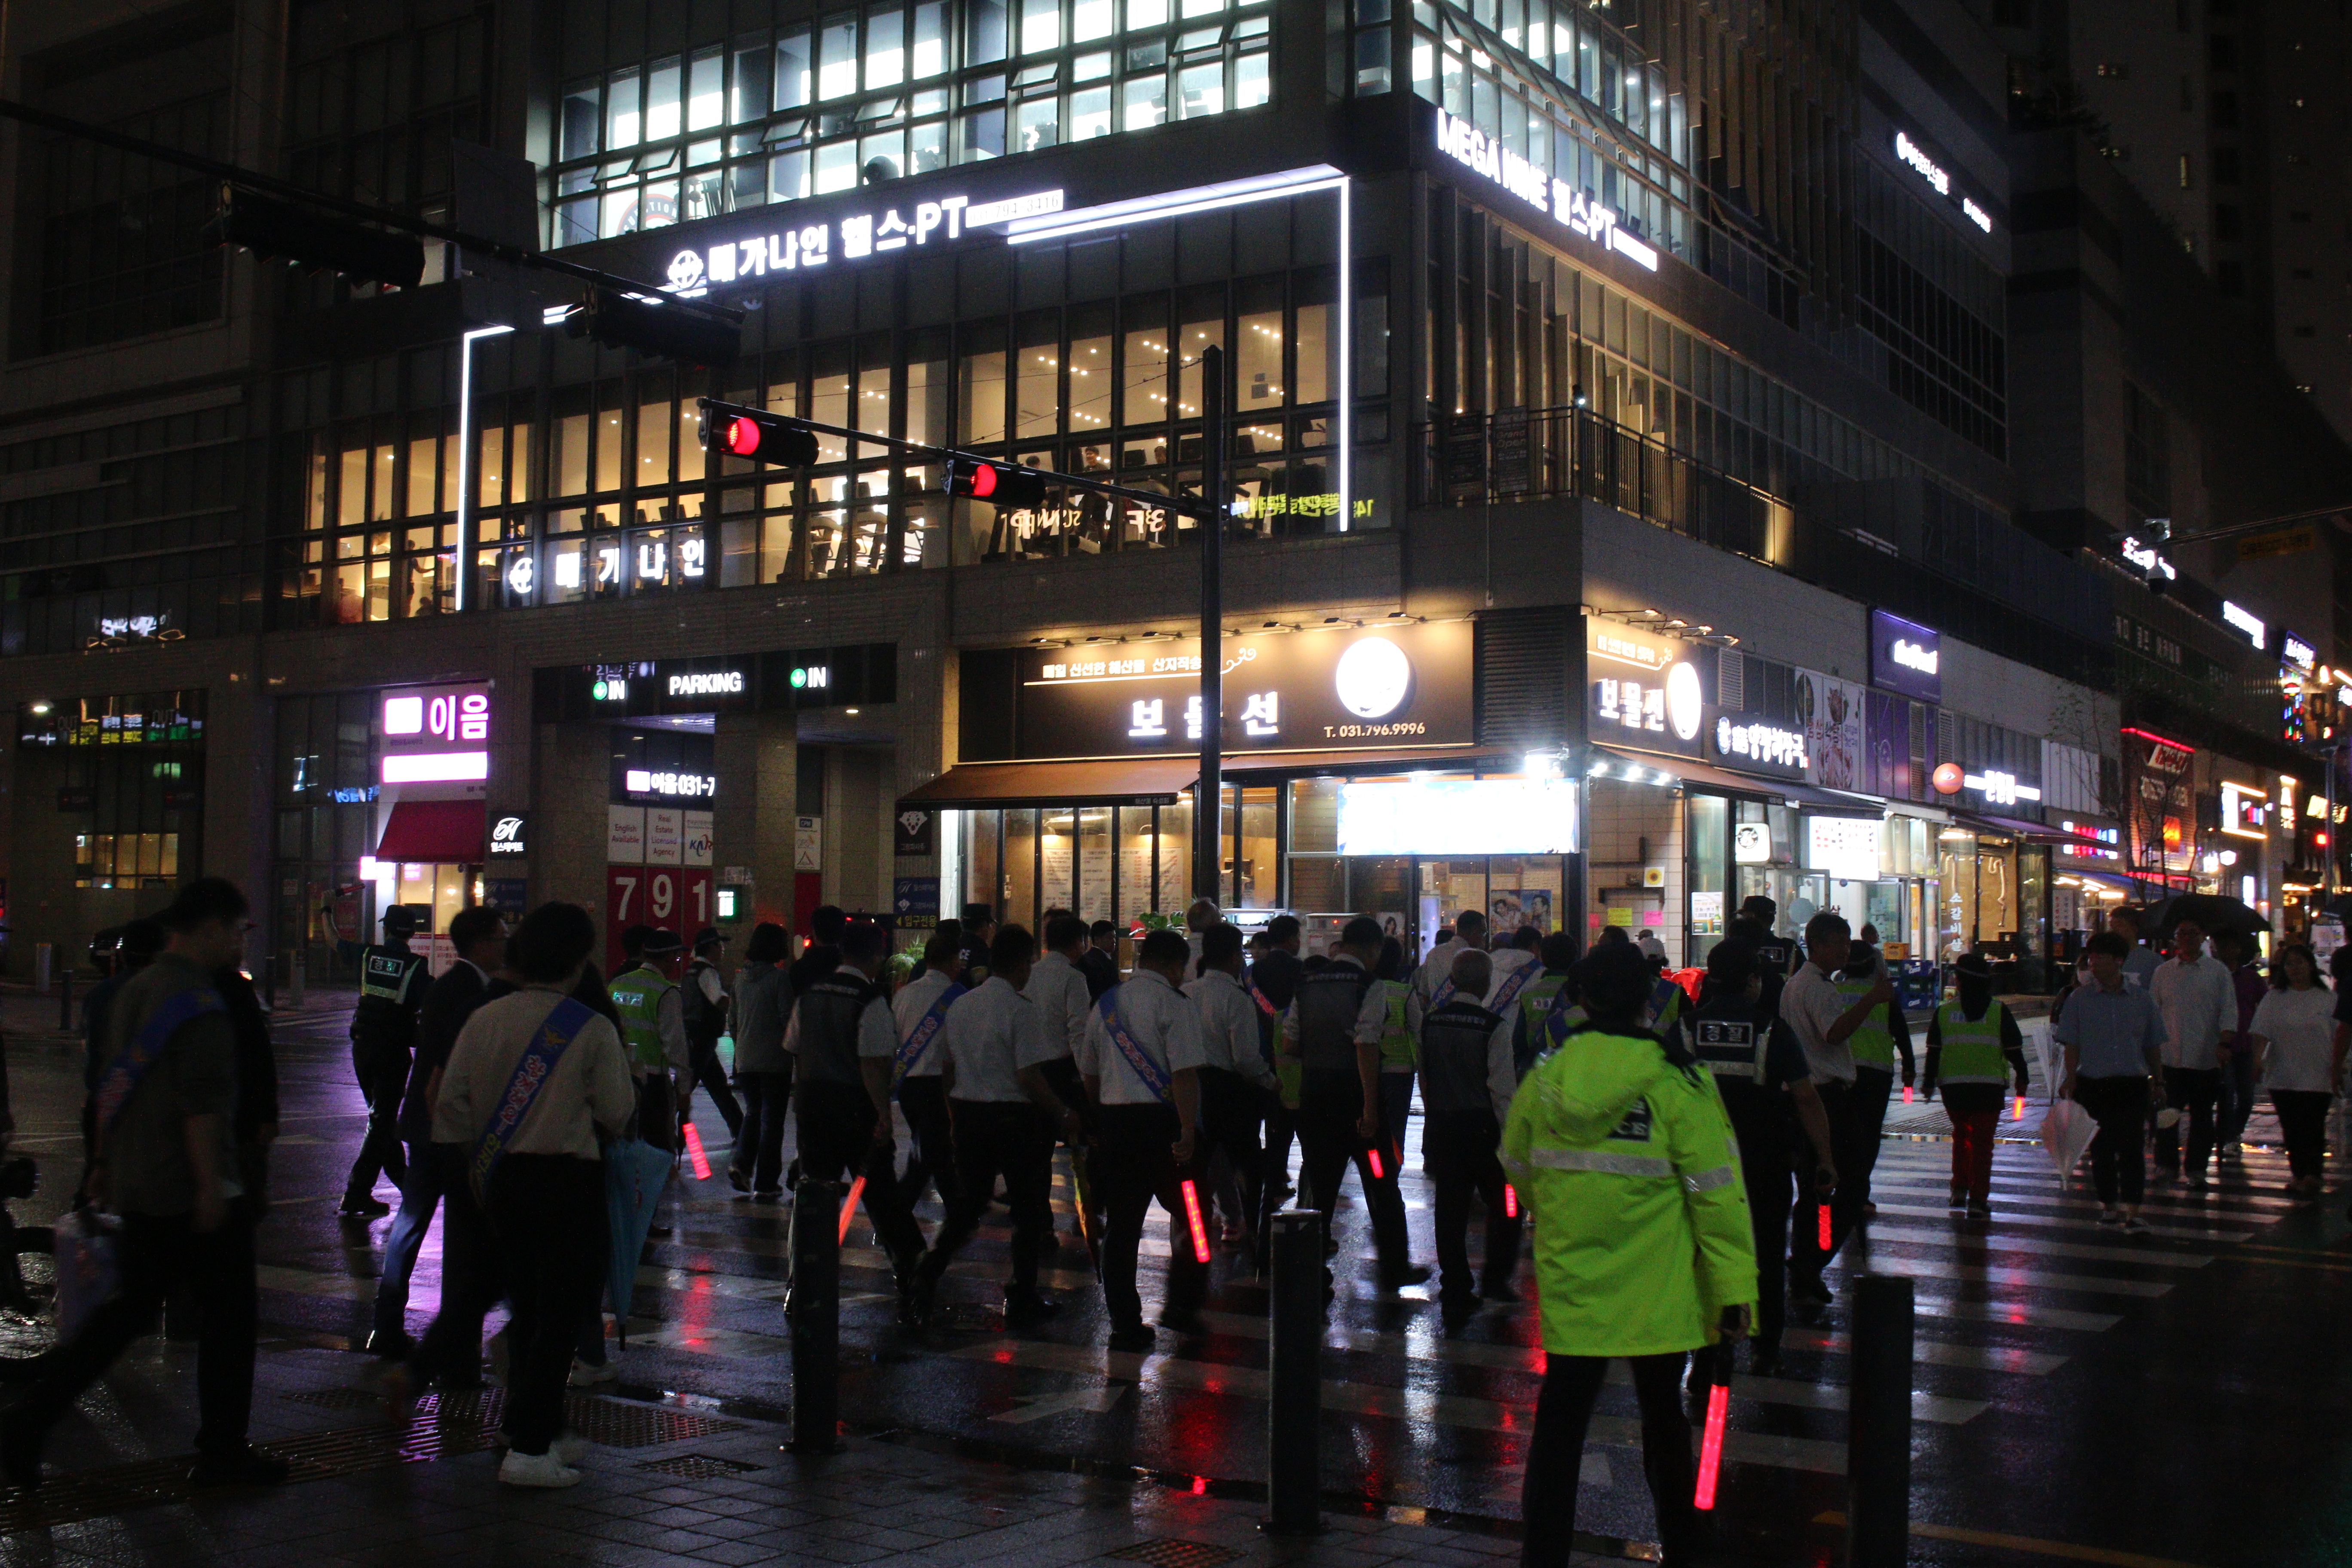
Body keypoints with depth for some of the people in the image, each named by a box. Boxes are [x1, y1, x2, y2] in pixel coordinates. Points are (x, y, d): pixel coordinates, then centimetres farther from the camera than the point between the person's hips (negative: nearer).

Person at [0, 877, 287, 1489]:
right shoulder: (198, 1004, -17)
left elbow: (113, 1086, 19)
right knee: (229, 1313, 4)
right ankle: (222, 1454, 11)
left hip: (136, 1185, 9)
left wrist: (106, 1161, 25)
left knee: (129, 1308, 17)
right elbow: (201, 1106, -23)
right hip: (190, 1191, -9)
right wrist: (211, 1185, -21)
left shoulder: (134, 991, 12)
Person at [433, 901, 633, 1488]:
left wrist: (478, 1157, 16)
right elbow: (617, 1113, -7)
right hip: (569, 1180, -5)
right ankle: (530, 1448, -2)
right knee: (561, 1313, 1)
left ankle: (535, 1432, 27)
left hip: (502, 1176, 6)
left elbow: (452, 1102, 3)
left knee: (526, 1308, 19)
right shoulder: (594, 1030, -12)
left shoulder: (485, 1020, 1)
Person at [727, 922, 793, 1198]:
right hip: (775, 1061, -5)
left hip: (745, 1060, 5)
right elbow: (788, 1019, -13)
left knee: (753, 1113, 22)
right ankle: (765, 1185, 4)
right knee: (772, 1120, 3)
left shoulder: (741, 977, 6)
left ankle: (741, 1163, 3)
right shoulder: (779, 977, -12)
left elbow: (733, 1021, 14)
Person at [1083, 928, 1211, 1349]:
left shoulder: (1106, 1003, 13)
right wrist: (1188, 1133, -18)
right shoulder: (1175, 1004, -8)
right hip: (1162, 1121, -6)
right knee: (1189, 1216, 9)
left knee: (1121, 1224, 8)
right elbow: (1185, 1073, -17)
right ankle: (1181, 1307, 5)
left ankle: (1125, 1324, 10)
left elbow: (1089, 1073, 19)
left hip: (1114, 1120, 6)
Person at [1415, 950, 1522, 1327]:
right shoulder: (1494, 1026, -13)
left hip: (1441, 1125, 4)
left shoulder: (1431, 1022, 2)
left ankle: (1455, 1296, 10)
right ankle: (1495, 1280, 15)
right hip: (1482, 1126, -4)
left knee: (1450, 1211, 8)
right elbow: (1503, 1088, -13)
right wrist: (1510, 1136, -5)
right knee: (1503, 1206, 15)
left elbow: (1424, 1078, 10)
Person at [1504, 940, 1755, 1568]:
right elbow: (1716, 1190, -12)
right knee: (1662, 1416, 15)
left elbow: (1517, 1167, 13)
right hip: (1657, 1294, -1)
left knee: (1560, 1421, 6)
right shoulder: (1676, 1082, -12)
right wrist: (1734, 1286, -7)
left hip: (1569, 1286, 2)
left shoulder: (1547, 1076, -2)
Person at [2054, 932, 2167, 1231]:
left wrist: (2158, 1081, 13)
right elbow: (2072, 1045, 2)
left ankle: (2132, 1212, -10)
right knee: (2102, 1149, 8)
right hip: (2093, 1084, 0)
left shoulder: (2142, 999, 5)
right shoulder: (2080, 1000, 3)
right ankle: (2109, 1205, 23)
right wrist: (2071, 1080, -8)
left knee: (2132, 1147, -9)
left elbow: (2153, 1046, 13)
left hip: (2133, 1084, 0)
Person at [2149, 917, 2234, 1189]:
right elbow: (2152, 1011, 13)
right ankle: (2167, 1165, 11)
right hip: (2170, 1056, 1)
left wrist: (2224, 1043, -12)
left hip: (2206, 1057, -1)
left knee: (2202, 1116, 5)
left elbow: (2228, 1011, 1)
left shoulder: (2218, 971, 5)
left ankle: (2196, 1170, 13)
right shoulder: (2163, 972, 10)